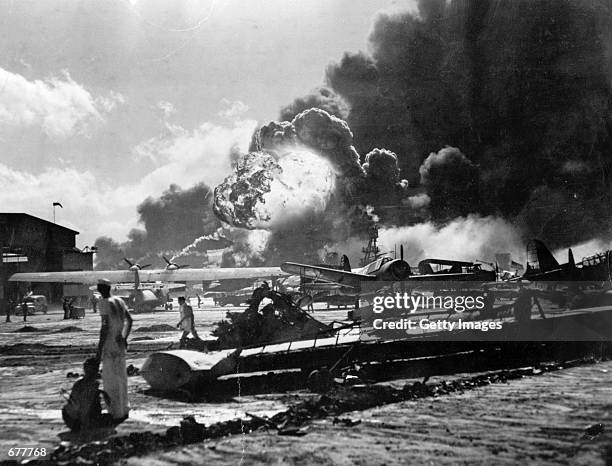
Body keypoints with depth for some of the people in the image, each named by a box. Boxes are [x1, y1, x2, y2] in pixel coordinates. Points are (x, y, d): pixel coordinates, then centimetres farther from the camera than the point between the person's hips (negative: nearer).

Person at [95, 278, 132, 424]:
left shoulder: (103, 303, -14)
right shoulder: (119, 301, 9)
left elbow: (105, 327, -20)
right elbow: (129, 320, 17)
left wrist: (99, 350, -17)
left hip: (110, 346, -8)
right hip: (121, 346, 8)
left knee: (111, 380, 0)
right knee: (120, 377, 16)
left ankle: (116, 413, 3)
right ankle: (124, 410, 25)